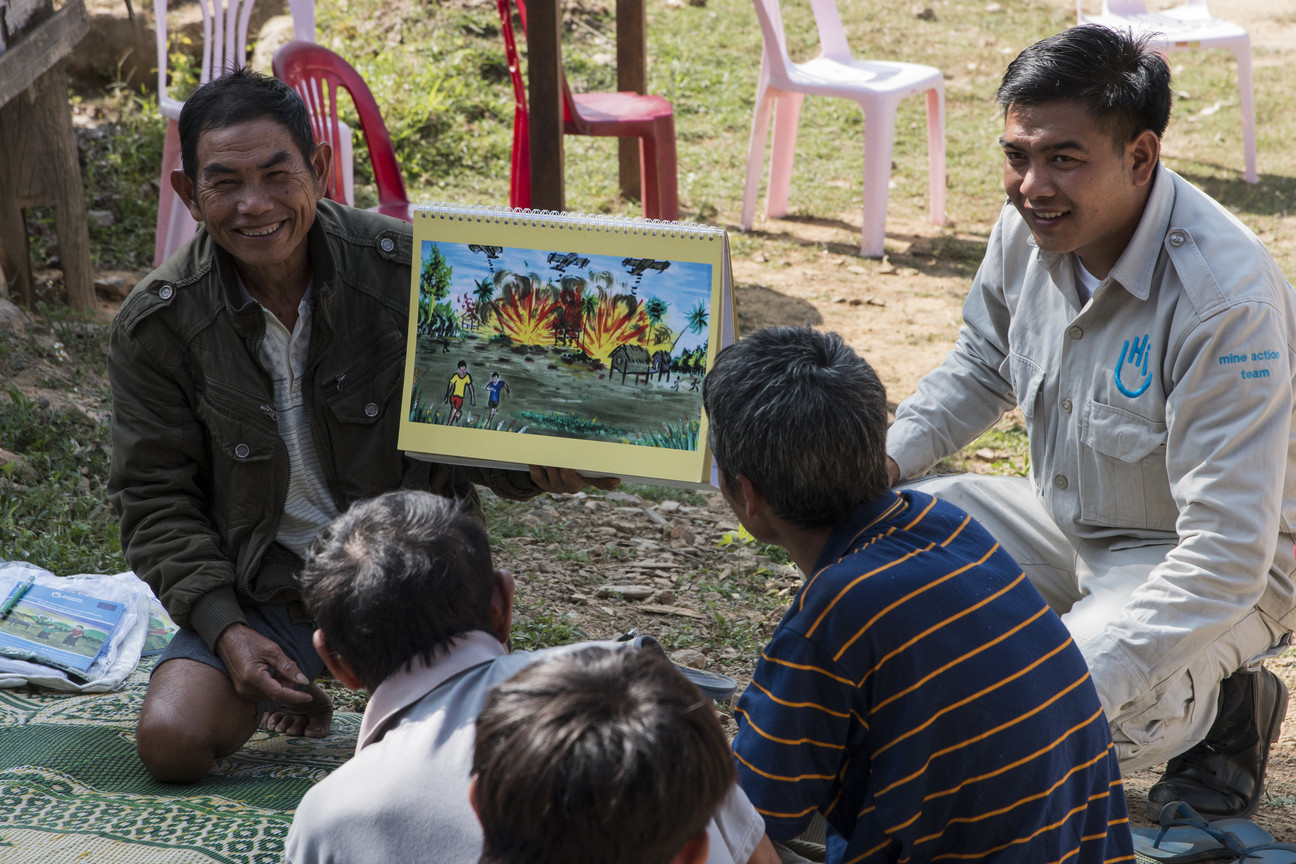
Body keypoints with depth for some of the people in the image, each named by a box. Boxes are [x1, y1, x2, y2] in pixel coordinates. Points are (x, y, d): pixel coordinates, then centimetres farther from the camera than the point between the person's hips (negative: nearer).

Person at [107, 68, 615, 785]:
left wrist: (532, 463, -26)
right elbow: (154, 498, -3)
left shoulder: (408, 268, -12)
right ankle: (294, 683, 15)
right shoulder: (155, 325, -8)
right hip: (263, 589, 2)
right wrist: (225, 628, -15)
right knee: (171, 743, -18)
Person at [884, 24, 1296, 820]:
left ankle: (1226, 704, 2)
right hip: (1070, 529, 7)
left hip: (1227, 575, -7)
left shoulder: (1227, 299, -34)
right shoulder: (1032, 227, -11)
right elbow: (981, 367, 12)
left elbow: (1223, 559, -34)